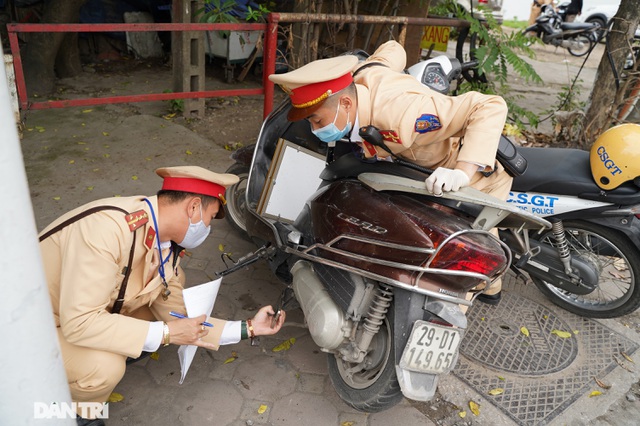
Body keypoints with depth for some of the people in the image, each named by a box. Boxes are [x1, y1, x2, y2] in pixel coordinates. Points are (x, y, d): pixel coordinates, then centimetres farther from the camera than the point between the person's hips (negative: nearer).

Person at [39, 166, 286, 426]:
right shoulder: (107, 227, -35)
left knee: (172, 279, -1)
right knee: (104, 367, -31)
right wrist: (165, 334, -29)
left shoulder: (166, 247, -9)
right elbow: (79, 322, -35)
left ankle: (125, 345, 16)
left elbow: (179, 318, -1)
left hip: (93, 309, 7)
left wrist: (247, 328, -4)